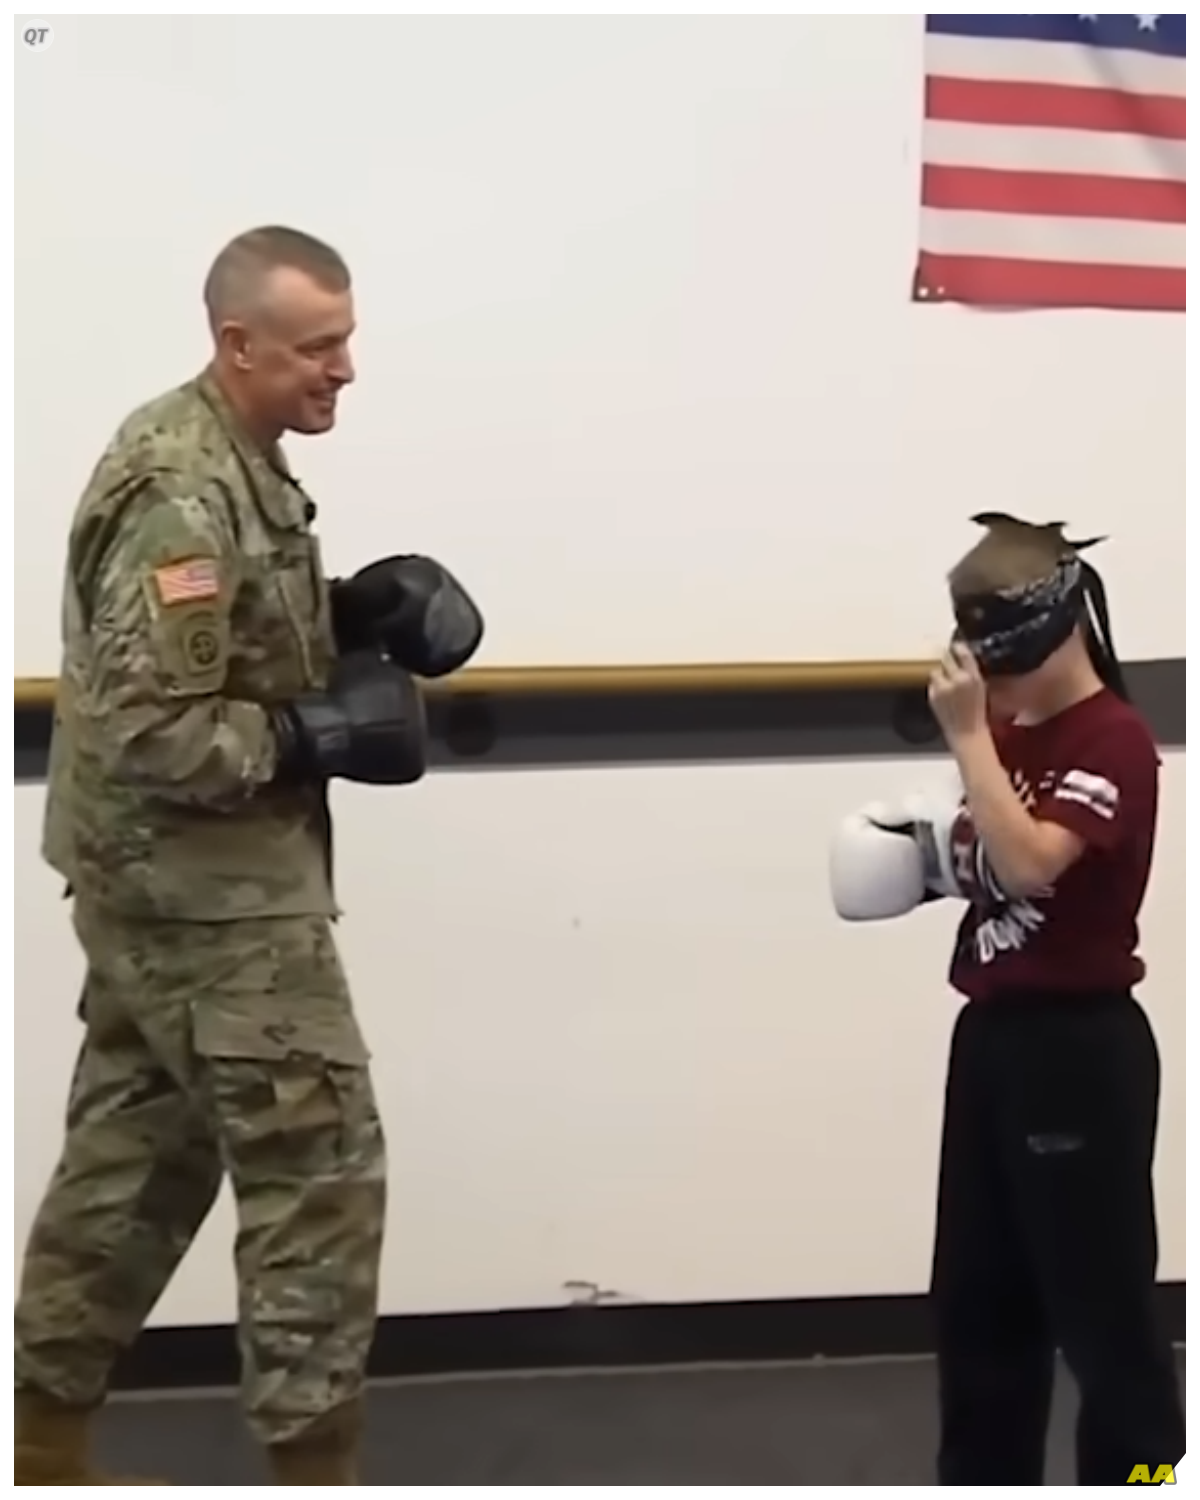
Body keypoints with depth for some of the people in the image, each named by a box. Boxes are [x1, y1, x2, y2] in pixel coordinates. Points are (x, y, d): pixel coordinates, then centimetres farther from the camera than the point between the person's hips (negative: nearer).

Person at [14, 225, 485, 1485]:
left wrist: (353, 612, 4)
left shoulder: (228, 457, 10)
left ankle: (40, 1445, 25)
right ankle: (313, 1465, 5)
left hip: (167, 884, 10)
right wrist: (319, 733, -19)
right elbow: (150, 731, -26)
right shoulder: (183, 494, -22)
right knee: (318, 1166, -4)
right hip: (209, 892, -10)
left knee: (135, 1161, 16)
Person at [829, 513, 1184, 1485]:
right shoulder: (1008, 735, 12)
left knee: (1100, 1300, -3)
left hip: (1082, 1048, -9)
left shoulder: (1114, 741, -16)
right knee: (977, 1295, 16)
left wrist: (967, 735, -25)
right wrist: (926, 857, 4)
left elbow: (1030, 861, -29)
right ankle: (986, 1485, 29)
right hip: (993, 1037, 9)